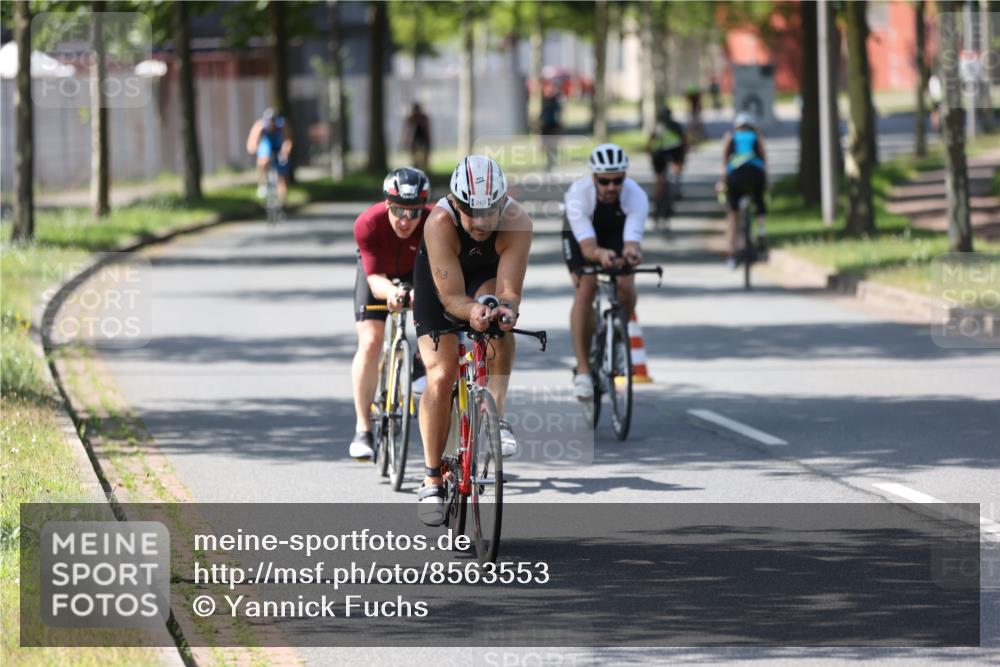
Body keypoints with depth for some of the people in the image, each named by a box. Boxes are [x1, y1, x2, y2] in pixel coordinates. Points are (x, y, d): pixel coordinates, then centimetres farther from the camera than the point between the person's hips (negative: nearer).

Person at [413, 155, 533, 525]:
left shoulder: (517, 222, -34)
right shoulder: (440, 222, -37)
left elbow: (509, 291, -36)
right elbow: (451, 298, -37)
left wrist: (506, 308, -58)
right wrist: (472, 311, -58)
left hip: (488, 278, 1)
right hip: (438, 283, -1)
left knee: (498, 315, -35)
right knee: (440, 375, -15)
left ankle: (496, 415, -25)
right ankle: (432, 480, -4)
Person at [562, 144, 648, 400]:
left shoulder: (636, 196, -34)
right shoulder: (578, 194, -37)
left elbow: (633, 240, -44)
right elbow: (587, 246, -45)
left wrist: (631, 252, -68)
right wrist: (600, 254, -68)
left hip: (616, 233, 2)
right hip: (580, 235, -2)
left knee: (626, 286, -21)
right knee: (585, 288, -24)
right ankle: (582, 370, -20)